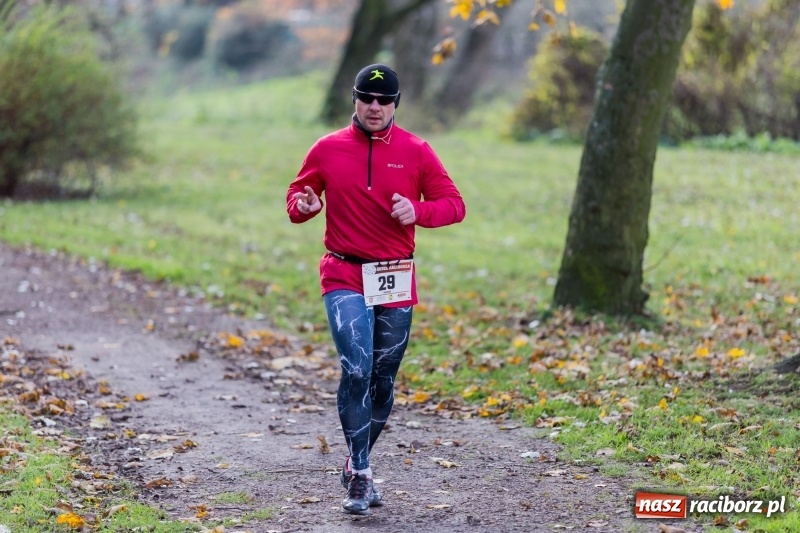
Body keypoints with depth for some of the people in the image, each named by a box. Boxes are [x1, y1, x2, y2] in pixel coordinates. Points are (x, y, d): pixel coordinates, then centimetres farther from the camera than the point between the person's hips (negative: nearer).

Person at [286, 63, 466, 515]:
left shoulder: (415, 151, 3)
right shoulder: (328, 149, 3)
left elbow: (454, 204, 4)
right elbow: (298, 195, 12)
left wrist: (418, 211, -16)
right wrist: (303, 205, -13)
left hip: (396, 282, 2)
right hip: (344, 277, -2)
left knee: (383, 381, 9)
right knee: (357, 369, -18)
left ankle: (357, 467, 28)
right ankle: (361, 476, -12)